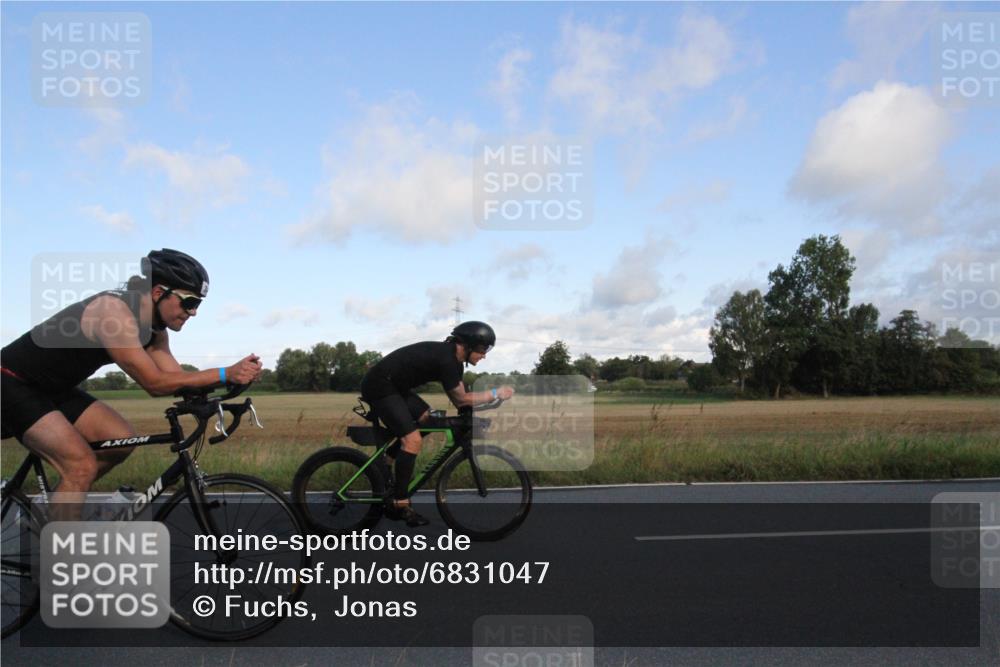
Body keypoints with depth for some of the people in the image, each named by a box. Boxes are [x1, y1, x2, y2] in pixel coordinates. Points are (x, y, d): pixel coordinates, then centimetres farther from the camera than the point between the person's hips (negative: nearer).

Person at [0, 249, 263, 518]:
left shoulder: (153, 328, -2)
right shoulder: (115, 312, -29)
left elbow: (174, 376, -6)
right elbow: (155, 383, -32)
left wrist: (232, 376, -21)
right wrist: (225, 374, -36)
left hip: (53, 389, 9)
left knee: (123, 440, -2)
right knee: (82, 465, -20)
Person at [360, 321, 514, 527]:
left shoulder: (452, 357, 7)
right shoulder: (446, 359, -23)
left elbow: (459, 397, 9)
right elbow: (461, 399, -18)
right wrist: (496, 393, -13)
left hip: (393, 385, 10)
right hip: (379, 387, -10)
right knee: (413, 440, -15)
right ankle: (400, 505, -6)